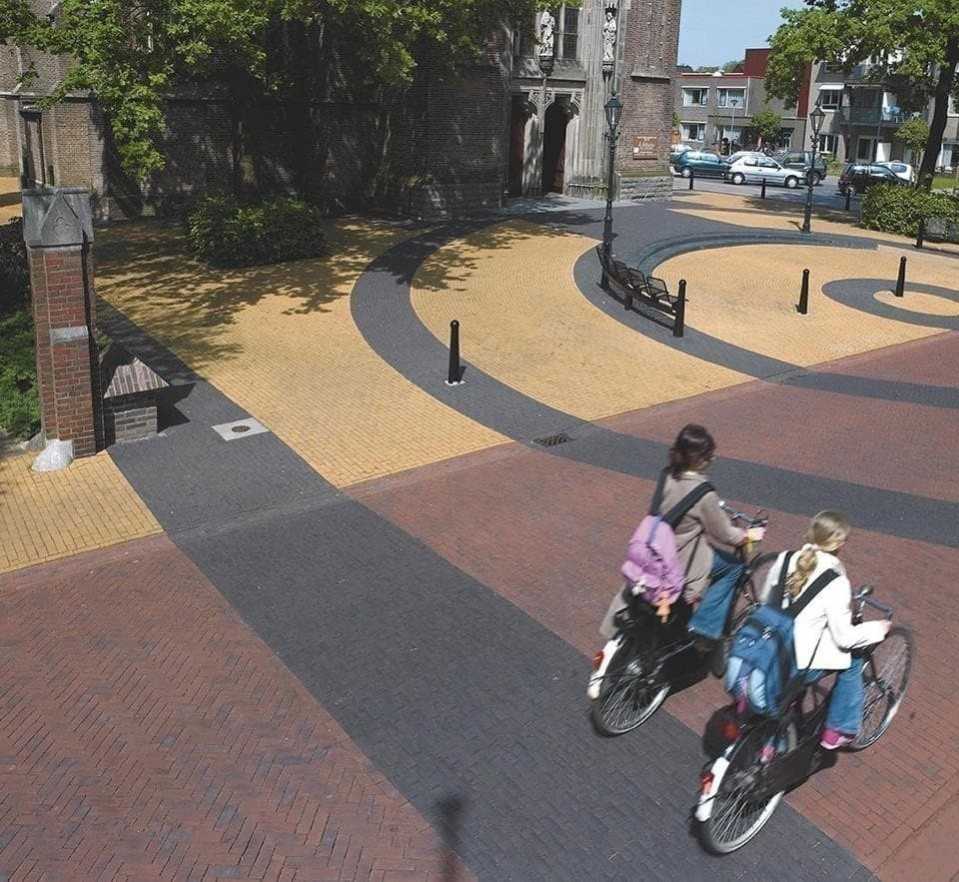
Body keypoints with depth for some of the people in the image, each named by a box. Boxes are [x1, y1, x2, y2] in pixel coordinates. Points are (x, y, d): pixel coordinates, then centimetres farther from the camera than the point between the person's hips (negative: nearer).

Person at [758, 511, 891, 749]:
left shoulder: (785, 559, -3)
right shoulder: (835, 582, -18)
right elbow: (844, 637, -13)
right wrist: (878, 629, 4)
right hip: (799, 667, -6)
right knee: (853, 659, 20)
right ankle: (839, 730, 30)